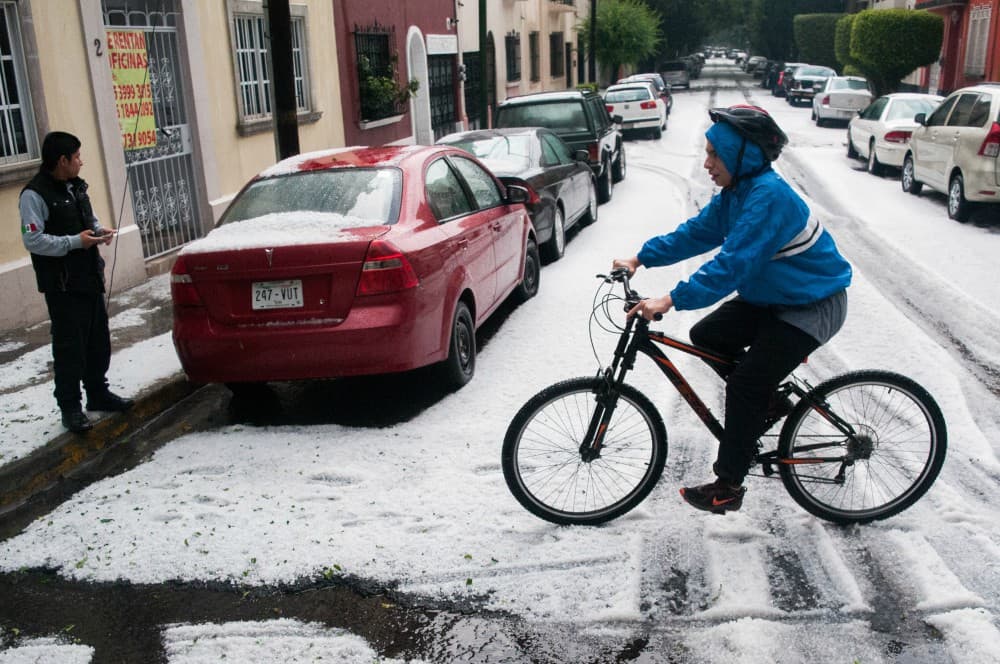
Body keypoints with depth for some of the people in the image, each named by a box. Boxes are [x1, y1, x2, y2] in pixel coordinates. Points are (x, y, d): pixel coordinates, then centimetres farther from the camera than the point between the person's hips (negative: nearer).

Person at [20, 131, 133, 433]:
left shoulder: (76, 186, 11)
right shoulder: (35, 194, -15)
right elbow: (32, 240, -21)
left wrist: (99, 230, 3)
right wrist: (75, 242, -22)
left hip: (90, 278, 8)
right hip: (63, 286, -8)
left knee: (98, 341, 16)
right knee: (70, 347, -2)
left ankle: (98, 392, 31)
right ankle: (70, 407, 9)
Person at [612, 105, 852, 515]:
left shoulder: (768, 196, -28)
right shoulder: (737, 192, 1)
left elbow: (733, 263, -35)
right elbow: (696, 233, 7)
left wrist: (672, 300, -38)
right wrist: (641, 258, 0)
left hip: (812, 306, -9)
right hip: (771, 297, 9)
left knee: (745, 383, -12)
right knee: (706, 336, 4)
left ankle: (728, 487, 1)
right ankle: (769, 403, 19)